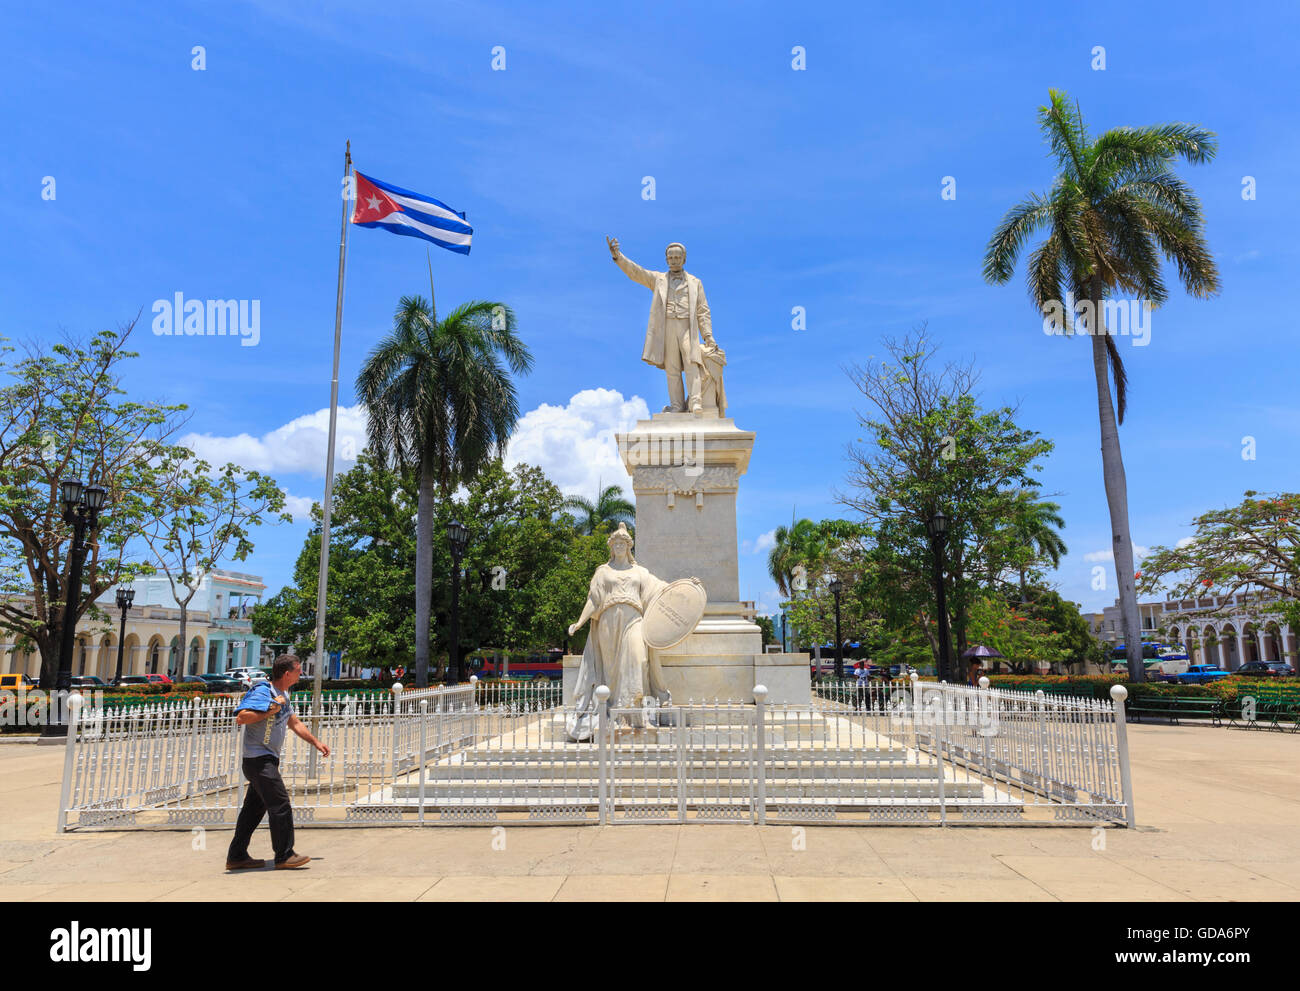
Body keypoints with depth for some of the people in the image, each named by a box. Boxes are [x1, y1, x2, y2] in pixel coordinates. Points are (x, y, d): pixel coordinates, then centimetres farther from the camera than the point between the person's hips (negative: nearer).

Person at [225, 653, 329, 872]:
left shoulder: (283, 695, 14)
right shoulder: (262, 692, -17)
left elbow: (294, 723, 25)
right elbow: (241, 718, -29)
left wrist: (316, 742, 23)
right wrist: (270, 710, -24)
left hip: (269, 759, 10)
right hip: (258, 758, -10)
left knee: (255, 807, 13)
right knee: (280, 804, -10)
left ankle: (237, 857, 20)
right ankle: (284, 855, -4)